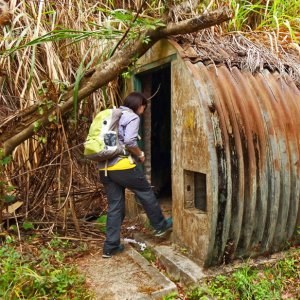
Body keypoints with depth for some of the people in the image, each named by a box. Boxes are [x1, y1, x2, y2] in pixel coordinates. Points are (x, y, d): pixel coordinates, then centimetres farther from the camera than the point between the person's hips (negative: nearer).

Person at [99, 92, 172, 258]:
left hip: (105, 167, 8)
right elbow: (129, 141, -19)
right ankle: (161, 226, 30)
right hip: (122, 165, -7)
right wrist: (140, 154, -1)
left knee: (115, 206, 12)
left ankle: (110, 247, 15)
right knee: (146, 193, 14)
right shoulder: (133, 117, -3)